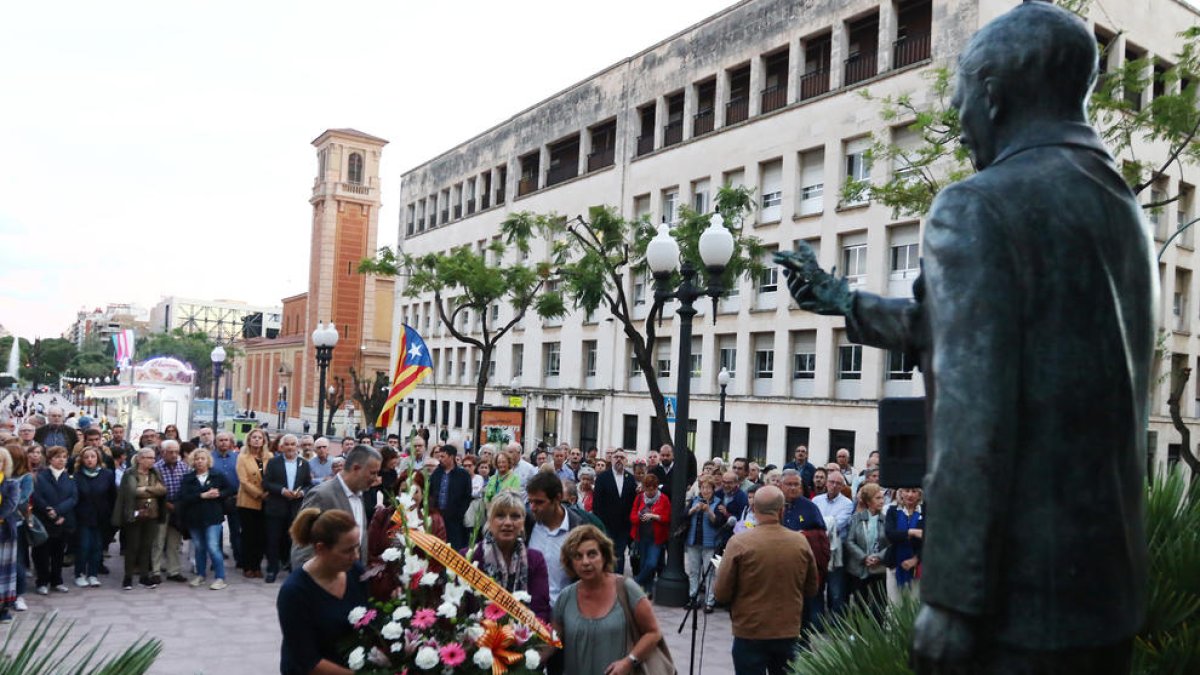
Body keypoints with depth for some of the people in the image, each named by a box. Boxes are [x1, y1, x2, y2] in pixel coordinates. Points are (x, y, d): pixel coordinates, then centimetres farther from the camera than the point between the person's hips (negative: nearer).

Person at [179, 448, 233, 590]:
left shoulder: (218, 476, 3)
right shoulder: (187, 479, 4)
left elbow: (230, 489, 6)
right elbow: (183, 497, -8)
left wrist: (218, 494, -11)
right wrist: (202, 496, -16)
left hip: (212, 517, -3)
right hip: (194, 518, 3)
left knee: (213, 547, -10)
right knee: (199, 548, 13)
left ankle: (220, 578, -2)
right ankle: (200, 575, 30)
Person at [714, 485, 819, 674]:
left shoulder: (739, 542, -15)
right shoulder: (801, 542, -5)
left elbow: (721, 594, -10)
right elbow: (811, 590, 7)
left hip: (749, 632, -3)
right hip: (789, 632, 3)